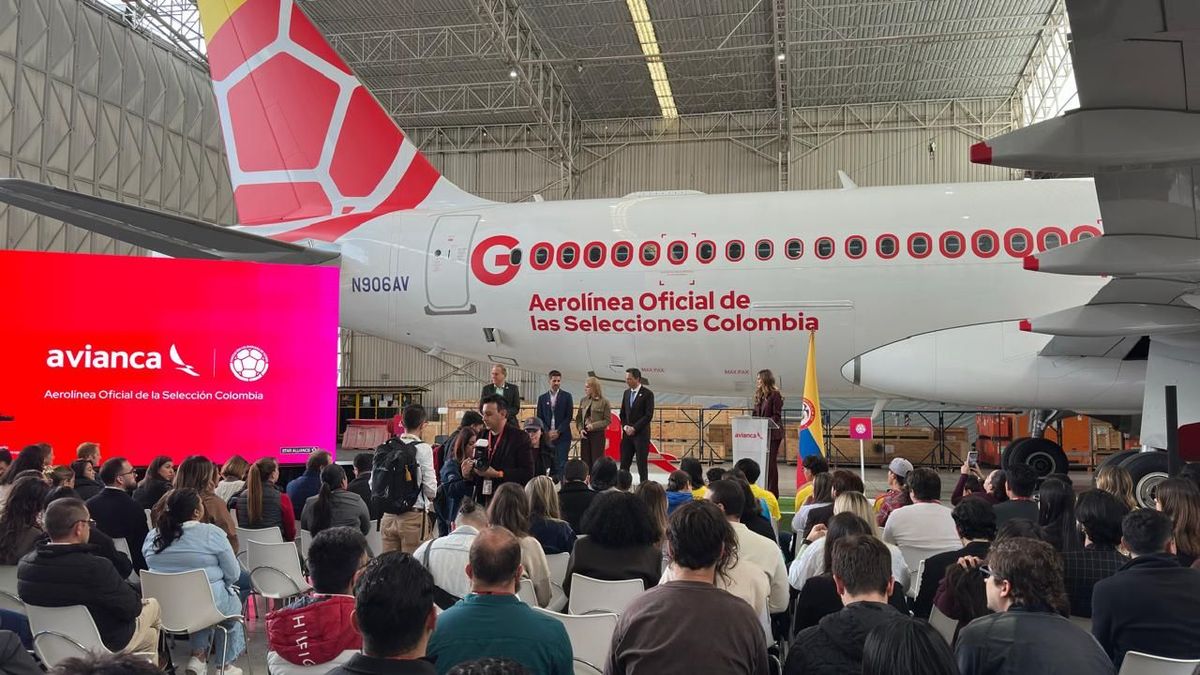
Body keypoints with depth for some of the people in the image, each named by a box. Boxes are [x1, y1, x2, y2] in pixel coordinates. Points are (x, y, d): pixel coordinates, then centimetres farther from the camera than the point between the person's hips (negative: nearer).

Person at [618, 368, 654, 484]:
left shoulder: (647, 394, -6)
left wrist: (634, 428, -14)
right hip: (627, 434, 5)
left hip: (641, 434, -5)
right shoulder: (626, 393, 12)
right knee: (624, 463, 3)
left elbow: (649, 415, -12)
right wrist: (625, 426, -1)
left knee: (641, 464, -2)